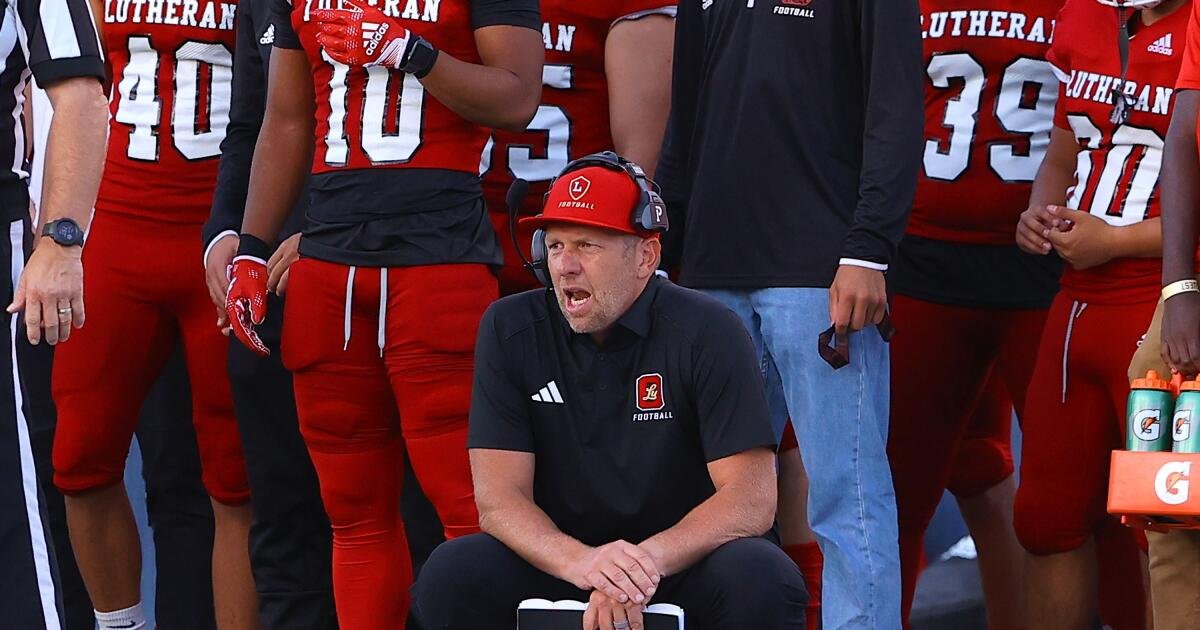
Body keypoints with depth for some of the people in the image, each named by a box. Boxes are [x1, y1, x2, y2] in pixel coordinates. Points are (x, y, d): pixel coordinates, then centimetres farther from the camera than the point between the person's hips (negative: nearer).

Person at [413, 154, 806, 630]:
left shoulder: (707, 334, -9)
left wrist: (647, 560, -34)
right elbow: (498, 499, -10)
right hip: (557, 569, 1)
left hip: (681, 569, -1)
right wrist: (579, 562, -31)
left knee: (762, 580, -32)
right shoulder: (510, 330, -3)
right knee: (452, 573, -26)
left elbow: (751, 500, -16)